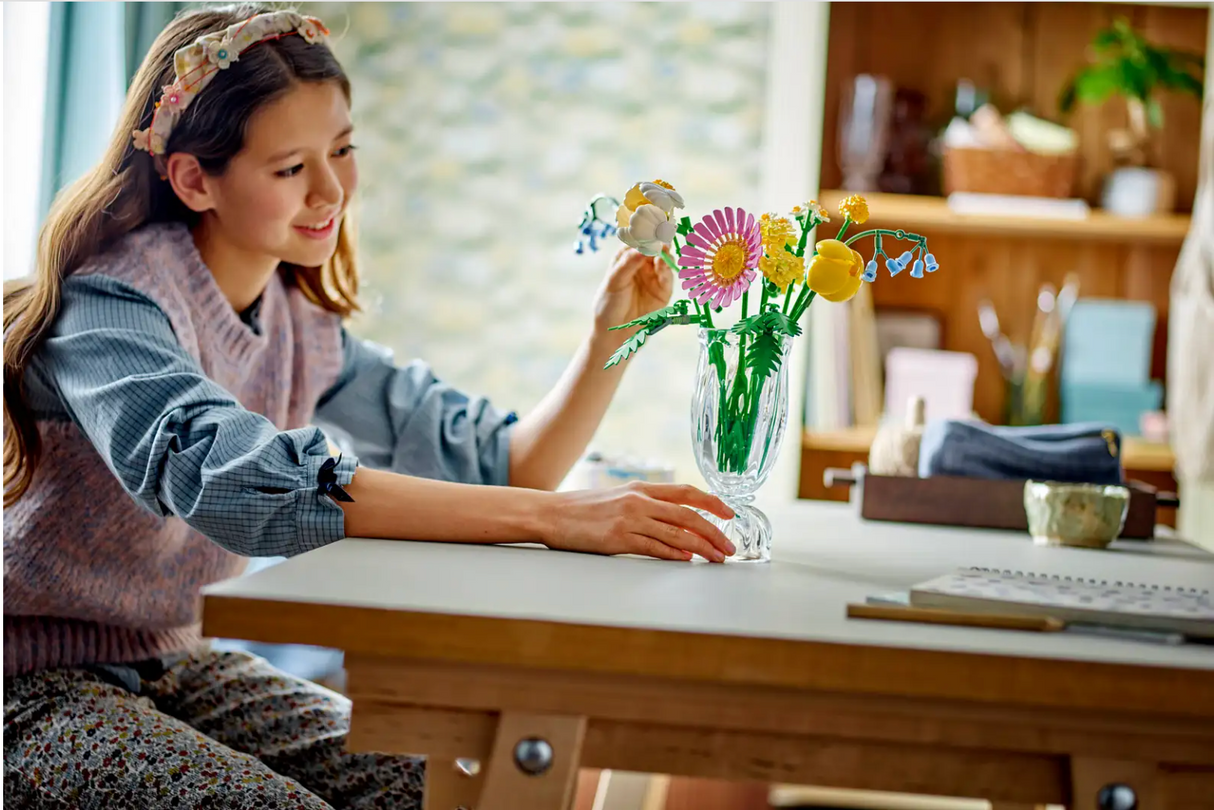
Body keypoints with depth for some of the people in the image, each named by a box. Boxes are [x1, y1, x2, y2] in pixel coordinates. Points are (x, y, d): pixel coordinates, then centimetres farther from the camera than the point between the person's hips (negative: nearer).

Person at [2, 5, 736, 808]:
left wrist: (611, 335, -19)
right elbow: (239, 478, -41)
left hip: (173, 664, 7)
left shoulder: (300, 325, 2)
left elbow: (496, 465, -2)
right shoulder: (112, 302, -22)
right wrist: (552, 516, -45)